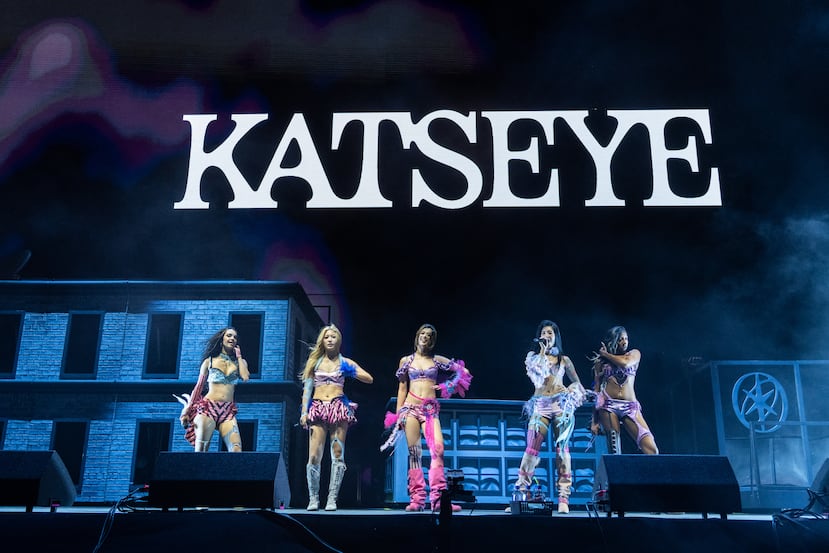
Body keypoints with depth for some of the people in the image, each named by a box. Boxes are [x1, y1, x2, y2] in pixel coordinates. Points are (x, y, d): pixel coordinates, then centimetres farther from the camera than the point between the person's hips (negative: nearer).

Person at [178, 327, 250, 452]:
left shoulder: (240, 362, 18)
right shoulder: (209, 361, 13)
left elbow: (245, 378, -3)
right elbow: (199, 386, 12)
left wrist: (239, 356, 9)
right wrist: (187, 411, 5)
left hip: (228, 411, 1)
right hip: (208, 408, -1)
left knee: (236, 451, -17)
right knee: (200, 450, -10)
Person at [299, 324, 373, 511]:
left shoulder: (344, 362, 11)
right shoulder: (314, 361, 13)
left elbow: (370, 379, 9)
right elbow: (307, 387, 9)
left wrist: (352, 373, -5)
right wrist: (304, 412, 0)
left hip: (338, 408, 0)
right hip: (317, 408, 1)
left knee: (337, 454, -5)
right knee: (314, 455, -7)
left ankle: (332, 499, -1)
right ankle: (313, 498, 3)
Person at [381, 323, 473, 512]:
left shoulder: (437, 360, 11)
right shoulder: (406, 360, 12)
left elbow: (462, 371, 15)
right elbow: (402, 388, 13)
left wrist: (449, 387, 3)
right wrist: (398, 414, 8)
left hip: (431, 409, 0)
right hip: (410, 408, 0)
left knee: (438, 449, -17)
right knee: (414, 452, -4)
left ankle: (438, 499, -18)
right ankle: (416, 499, -1)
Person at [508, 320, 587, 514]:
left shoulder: (564, 359, 15)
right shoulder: (533, 355, 14)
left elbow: (577, 383, 19)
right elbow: (539, 372, -7)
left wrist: (570, 391, -2)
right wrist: (543, 350, -3)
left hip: (561, 404, 0)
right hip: (540, 405, 0)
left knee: (562, 448, -6)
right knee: (532, 449, -9)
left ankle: (563, 499, -6)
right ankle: (519, 496, -8)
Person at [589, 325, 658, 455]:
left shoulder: (634, 354, 15)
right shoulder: (600, 361, 14)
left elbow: (625, 363, -9)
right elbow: (596, 389, 10)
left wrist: (606, 354, 8)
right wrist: (594, 421, 4)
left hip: (630, 407, 1)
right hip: (608, 406, 0)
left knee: (651, 449, -15)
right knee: (614, 451, -9)